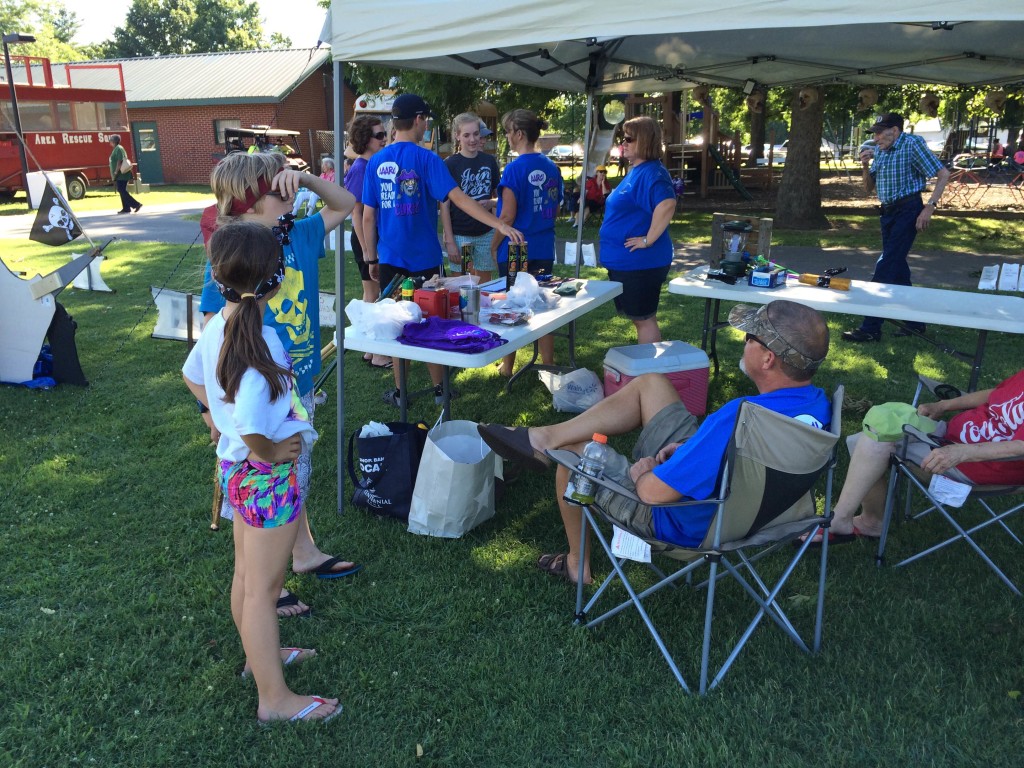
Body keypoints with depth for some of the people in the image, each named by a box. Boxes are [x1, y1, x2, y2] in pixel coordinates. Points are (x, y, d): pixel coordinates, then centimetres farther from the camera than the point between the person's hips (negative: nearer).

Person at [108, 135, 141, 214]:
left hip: (121, 175, -10)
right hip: (121, 175, 10)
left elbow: (120, 161, -20)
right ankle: (126, 208, 11)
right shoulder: (116, 149, 19)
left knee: (122, 191, -12)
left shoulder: (118, 149, -12)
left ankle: (136, 204, -14)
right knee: (122, 191, 9)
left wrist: (116, 173, -21)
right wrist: (114, 175, 22)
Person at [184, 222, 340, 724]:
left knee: (246, 574, 25)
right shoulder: (263, 342, -30)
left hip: (233, 465, 9)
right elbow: (249, 425, -37)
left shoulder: (218, 326, -3)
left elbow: (193, 376, 15)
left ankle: (259, 655, 46)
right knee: (264, 588, 6)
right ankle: (274, 698, 23)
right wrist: (269, 451, -18)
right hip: (267, 475, -9)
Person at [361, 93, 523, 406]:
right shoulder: (426, 159, -9)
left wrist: (372, 258, 12)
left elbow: (368, 216, 3)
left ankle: (400, 392, 19)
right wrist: (500, 225, -22)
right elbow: (458, 198, -20)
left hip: (390, 259, 3)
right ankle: (438, 389, 19)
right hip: (424, 258, -3)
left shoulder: (376, 162, 1)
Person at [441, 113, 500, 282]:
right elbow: (444, 206, -6)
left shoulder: (489, 161, 6)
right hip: (460, 235, -3)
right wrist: (449, 241, -11)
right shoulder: (449, 164, -5)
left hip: (486, 234, 3)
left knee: (484, 284, 10)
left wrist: (492, 203, -8)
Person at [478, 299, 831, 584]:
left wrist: (641, 471, -9)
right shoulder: (818, 402, -13)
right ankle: (542, 437, 17)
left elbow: (653, 492, -32)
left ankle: (577, 564, 31)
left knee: (571, 451, 10)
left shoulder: (737, 419, -39)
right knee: (651, 383, 10)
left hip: (682, 520, -8)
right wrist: (690, 445, -2)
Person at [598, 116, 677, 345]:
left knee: (643, 318, -1)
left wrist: (648, 240, -29)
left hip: (641, 263, -10)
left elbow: (667, 205, -35)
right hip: (624, 261, 10)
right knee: (638, 316, 17)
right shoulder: (634, 171, 14)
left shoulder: (651, 172, -18)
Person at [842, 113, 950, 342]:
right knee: (897, 266, 12)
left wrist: (929, 207, -18)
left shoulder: (912, 144, -11)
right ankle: (914, 322, 24)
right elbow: (869, 189, 15)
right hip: (888, 212, 8)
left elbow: (943, 174, -11)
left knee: (886, 267, -12)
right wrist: (866, 167, -3)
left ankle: (871, 329, -11)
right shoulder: (878, 151, 9)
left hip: (907, 210, -8)